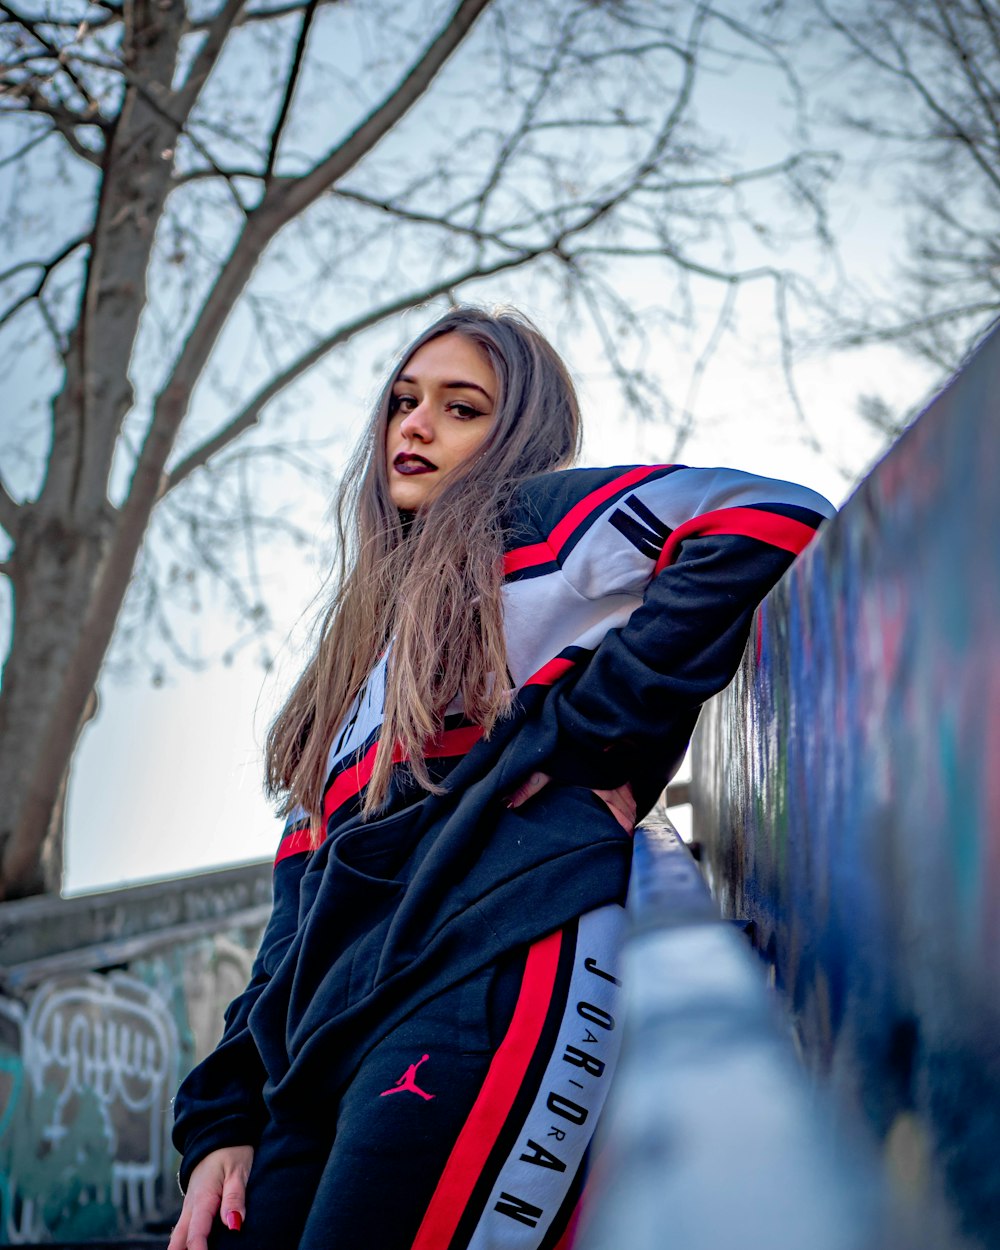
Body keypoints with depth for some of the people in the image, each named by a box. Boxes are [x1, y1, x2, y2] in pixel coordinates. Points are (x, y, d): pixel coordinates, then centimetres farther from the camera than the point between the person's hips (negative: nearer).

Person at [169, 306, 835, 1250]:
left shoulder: (542, 520, 9)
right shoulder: (372, 638, 31)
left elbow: (776, 522, -10)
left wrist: (579, 731, -10)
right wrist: (224, 1119, 15)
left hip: (485, 993, -8)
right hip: (319, 1050, 8)